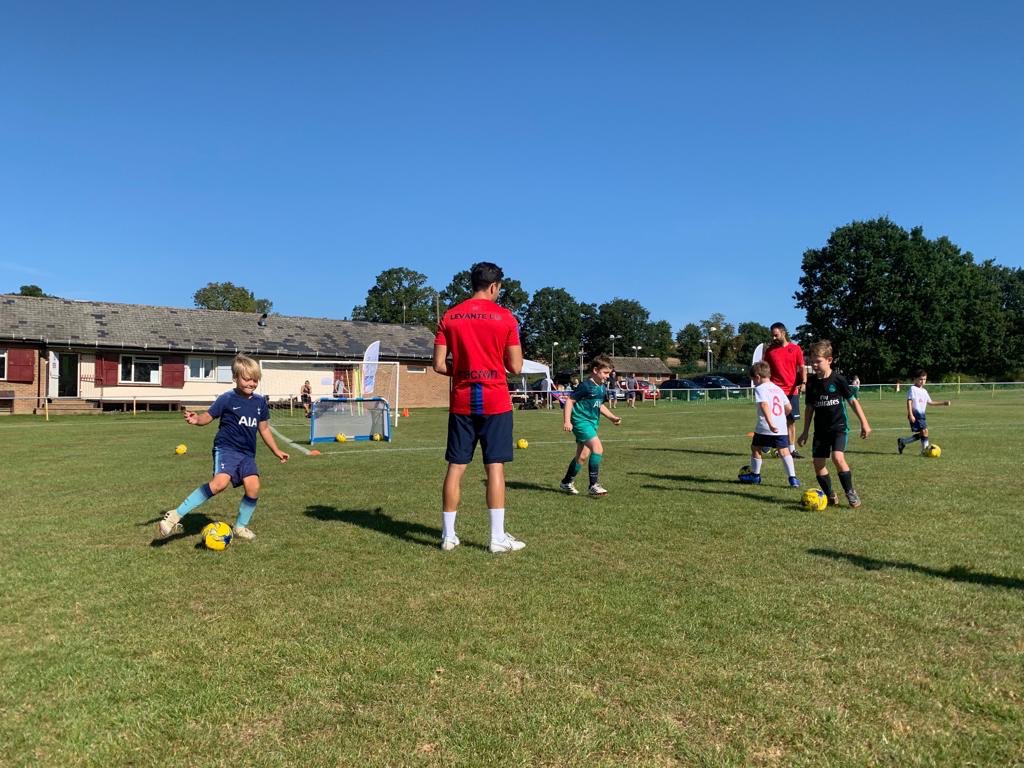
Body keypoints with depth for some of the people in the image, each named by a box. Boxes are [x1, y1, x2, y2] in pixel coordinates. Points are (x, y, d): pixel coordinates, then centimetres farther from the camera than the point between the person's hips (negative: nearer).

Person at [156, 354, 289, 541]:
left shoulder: (260, 402, 8)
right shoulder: (227, 399, -6)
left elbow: (264, 429, 18)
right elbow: (208, 416, -5)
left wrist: (276, 451, 21)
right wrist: (197, 419, -28)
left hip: (247, 453, 5)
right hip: (226, 448, -5)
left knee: (253, 487, -13)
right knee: (221, 482, -28)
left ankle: (241, 526, 13)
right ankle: (176, 515, -17)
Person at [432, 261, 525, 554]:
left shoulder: (450, 317, 4)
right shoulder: (505, 317, -4)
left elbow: (439, 365, 2)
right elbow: (515, 367, -4)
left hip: (461, 403, 3)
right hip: (495, 403, -3)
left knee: (455, 467, 7)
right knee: (495, 467, 1)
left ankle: (448, 535, 13)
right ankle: (498, 537, 4)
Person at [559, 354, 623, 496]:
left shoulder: (602, 388, 11)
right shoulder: (586, 386, -15)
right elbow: (570, 400, -14)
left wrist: (612, 417, 16)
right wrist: (567, 421, -20)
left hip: (592, 423, 9)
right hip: (581, 421, -9)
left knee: (582, 456, 14)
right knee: (598, 448, -22)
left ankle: (567, 482, 31)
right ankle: (594, 485, -17)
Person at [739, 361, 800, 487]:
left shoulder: (760, 389, -6)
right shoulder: (778, 389, 16)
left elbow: (764, 406, -22)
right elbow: (789, 407, 16)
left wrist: (770, 423, -30)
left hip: (764, 427, -5)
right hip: (782, 427, 5)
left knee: (756, 448, 13)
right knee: (784, 451, 6)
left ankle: (755, 475, 25)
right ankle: (792, 478, -2)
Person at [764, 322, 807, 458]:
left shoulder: (795, 348, 4)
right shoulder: (769, 350, 4)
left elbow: (802, 367, 3)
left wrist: (803, 382, -11)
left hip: (792, 390, 2)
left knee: (791, 421, 9)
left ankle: (792, 449, 17)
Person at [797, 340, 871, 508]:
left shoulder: (838, 380, -8)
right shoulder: (812, 383, 4)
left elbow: (853, 401, -1)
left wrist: (864, 423, -3)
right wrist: (805, 432, 14)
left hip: (839, 427, -4)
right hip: (820, 429, 5)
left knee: (838, 458, -22)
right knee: (818, 463, -1)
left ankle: (850, 492, -3)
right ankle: (831, 496, 14)